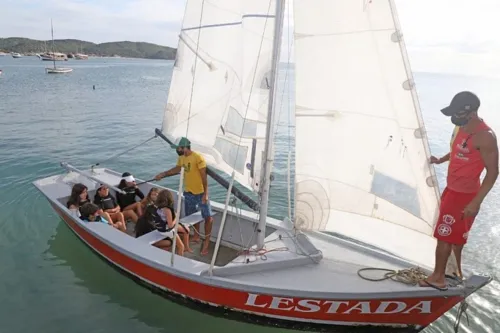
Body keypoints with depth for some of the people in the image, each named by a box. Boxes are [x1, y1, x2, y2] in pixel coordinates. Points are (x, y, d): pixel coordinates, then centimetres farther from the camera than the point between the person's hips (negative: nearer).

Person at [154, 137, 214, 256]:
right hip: (188, 192, 7)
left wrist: (205, 193, -23)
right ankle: (196, 236, 38)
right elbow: (177, 169, 22)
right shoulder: (181, 158, 1)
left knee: (208, 217, -3)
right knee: (191, 215, 19)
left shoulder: (198, 158, -22)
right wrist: (163, 174, 24)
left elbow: (204, 176, -21)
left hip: (201, 193, -7)